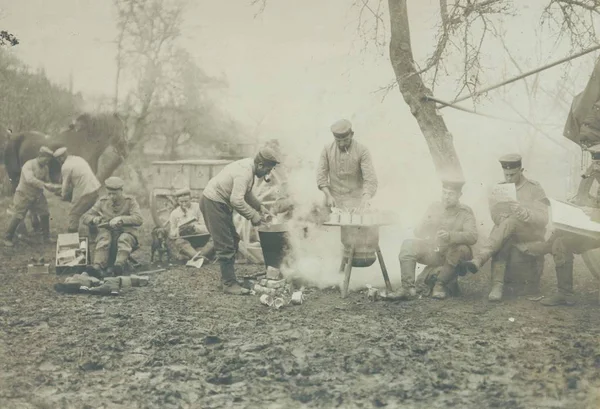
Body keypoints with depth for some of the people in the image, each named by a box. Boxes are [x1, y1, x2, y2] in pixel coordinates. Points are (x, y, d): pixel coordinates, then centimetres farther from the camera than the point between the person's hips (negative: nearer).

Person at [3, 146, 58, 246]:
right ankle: (8, 238, 10)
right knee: (17, 217, -5)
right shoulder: (29, 165, -21)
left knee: (45, 214, 3)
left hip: (37, 195, 6)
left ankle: (46, 237, 16)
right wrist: (45, 185, -44)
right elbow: (30, 179, -37)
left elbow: (47, 181, 8)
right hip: (24, 194, -6)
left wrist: (52, 187, -14)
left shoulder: (45, 167, 0)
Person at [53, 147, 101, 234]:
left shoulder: (65, 166, -9)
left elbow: (66, 184, -1)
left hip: (85, 193, -8)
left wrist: (64, 196, 18)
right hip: (96, 188, 8)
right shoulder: (78, 158, 15)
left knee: (74, 214, 4)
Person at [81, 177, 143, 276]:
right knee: (104, 238, -33)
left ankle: (119, 265, -58)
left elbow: (139, 219, -10)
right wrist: (95, 219, -10)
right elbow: (85, 217, 13)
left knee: (124, 239, -36)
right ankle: (98, 266, -51)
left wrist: (120, 219, -22)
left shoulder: (130, 201, 4)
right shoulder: (102, 201, 13)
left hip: (126, 233, -2)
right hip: (107, 232, 2)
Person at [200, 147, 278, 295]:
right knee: (226, 246, -8)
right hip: (213, 203, -11)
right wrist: (253, 216, -22)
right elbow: (237, 200, -33)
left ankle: (229, 276, 25)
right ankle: (229, 284, -3)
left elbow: (246, 193, 21)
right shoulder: (244, 173, -25)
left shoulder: (248, 166, 7)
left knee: (233, 240, 16)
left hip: (218, 203, 11)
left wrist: (260, 207, 11)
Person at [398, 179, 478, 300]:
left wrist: (450, 236, -36)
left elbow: (472, 236, -20)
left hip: (452, 254, -3)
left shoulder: (465, 212, -3)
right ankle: (408, 286, -25)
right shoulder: (434, 207, 10)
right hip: (431, 251, 3)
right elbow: (419, 231, 11)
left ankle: (441, 284, -17)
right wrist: (426, 239, -11)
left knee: (461, 249, -35)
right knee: (408, 244, -18)